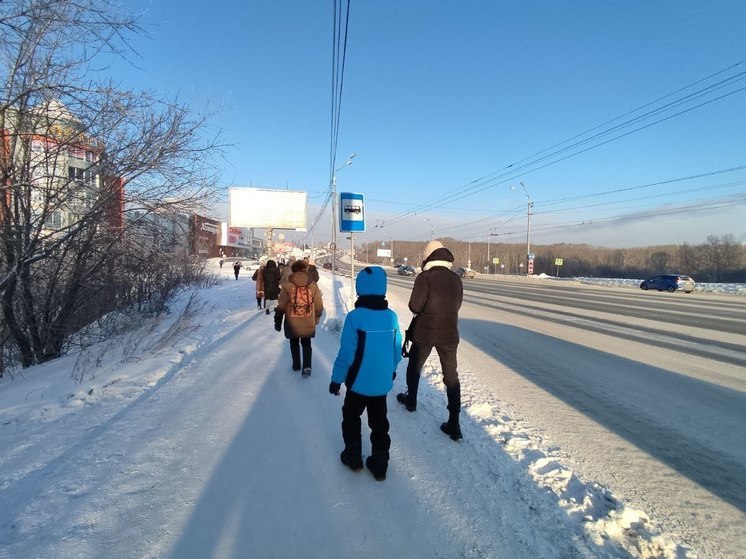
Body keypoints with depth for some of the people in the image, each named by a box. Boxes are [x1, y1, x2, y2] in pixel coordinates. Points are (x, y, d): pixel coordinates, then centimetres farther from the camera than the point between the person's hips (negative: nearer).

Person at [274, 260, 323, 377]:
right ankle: (307, 366, 5)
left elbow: (281, 306, -7)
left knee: (294, 344, 21)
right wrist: (317, 317, 17)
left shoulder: (287, 285, -10)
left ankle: (296, 365, 33)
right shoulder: (313, 285, -6)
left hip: (292, 323, -1)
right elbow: (319, 305, 1)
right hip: (309, 323, 1)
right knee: (306, 344, 18)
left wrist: (278, 320, 2)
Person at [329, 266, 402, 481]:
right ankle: (379, 465, 28)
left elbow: (346, 353, -19)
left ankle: (353, 457, 32)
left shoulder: (355, 316, -21)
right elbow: (397, 350, 3)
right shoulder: (392, 316, -7)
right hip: (382, 383, 4)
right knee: (379, 423, 18)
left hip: (358, 383, -4)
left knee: (351, 417, 20)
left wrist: (336, 379, -6)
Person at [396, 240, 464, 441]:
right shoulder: (456, 279, 2)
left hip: (425, 332, -3)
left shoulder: (424, 278, -13)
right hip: (449, 334, 3)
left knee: (414, 367, 22)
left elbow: (414, 306, -14)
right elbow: (456, 306, 11)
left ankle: (411, 400, 41)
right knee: (451, 376, 7)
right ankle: (454, 424, 4)